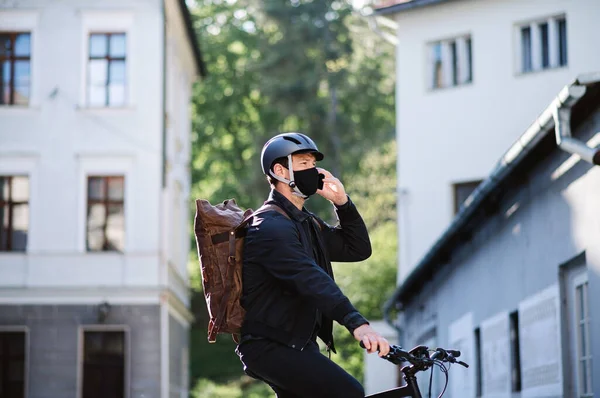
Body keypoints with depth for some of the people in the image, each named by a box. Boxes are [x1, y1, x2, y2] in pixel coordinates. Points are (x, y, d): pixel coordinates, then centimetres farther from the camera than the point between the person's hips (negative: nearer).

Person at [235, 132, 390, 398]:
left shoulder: (307, 223, 15)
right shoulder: (271, 228, -17)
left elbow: (358, 249, 15)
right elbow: (310, 279, -31)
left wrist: (342, 202, 0)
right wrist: (357, 324, -43)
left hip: (298, 344, 10)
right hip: (271, 347, -10)